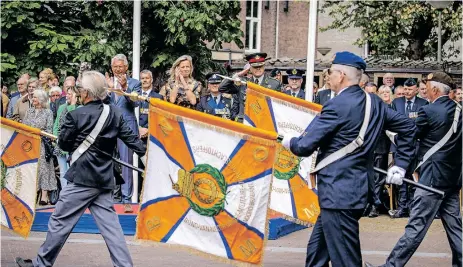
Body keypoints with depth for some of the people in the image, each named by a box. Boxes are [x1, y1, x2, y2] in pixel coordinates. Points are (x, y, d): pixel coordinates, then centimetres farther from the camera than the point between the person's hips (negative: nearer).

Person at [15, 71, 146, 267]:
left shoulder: (76, 115, -13)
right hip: (104, 179, 6)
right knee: (109, 224, 7)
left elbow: (63, 144, -2)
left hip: (81, 178, -6)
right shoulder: (115, 113, 2)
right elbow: (131, 138, 3)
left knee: (60, 221, 4)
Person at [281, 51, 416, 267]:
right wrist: (400, 165, 19)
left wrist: (289, 142, 7)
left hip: (339, 192, -9)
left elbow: (305, 146, -15)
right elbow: (407, 126, 16)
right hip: (359, 188, 9)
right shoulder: (375, 103, 8)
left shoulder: (337, 106, -16)